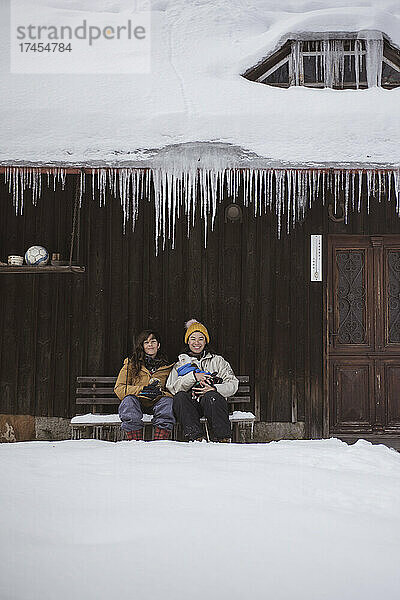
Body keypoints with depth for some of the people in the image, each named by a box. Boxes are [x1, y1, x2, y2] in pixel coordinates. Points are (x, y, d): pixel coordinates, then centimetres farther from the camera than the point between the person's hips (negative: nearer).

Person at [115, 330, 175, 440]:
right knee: (129, 400, -34)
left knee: (167, 402, -32)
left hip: (157, 402, 1)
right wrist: (142, 390, -13)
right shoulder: (131, 364, 12)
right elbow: (119, 389, 3)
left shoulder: (167, 367, 15)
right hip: (137, 401, 0)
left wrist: (160, 392, -12)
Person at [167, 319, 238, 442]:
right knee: (179, 397, -32)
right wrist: (194, 376, -12)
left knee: (210, 396, -35)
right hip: (190, 404, 1)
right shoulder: (180, 364, 21)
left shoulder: (217, 360, 20)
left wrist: (214, 389, -14)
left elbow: (233, 384, 5)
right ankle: (194, 437, -42)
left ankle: (223, 438, -38)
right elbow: (172, 387, 2)